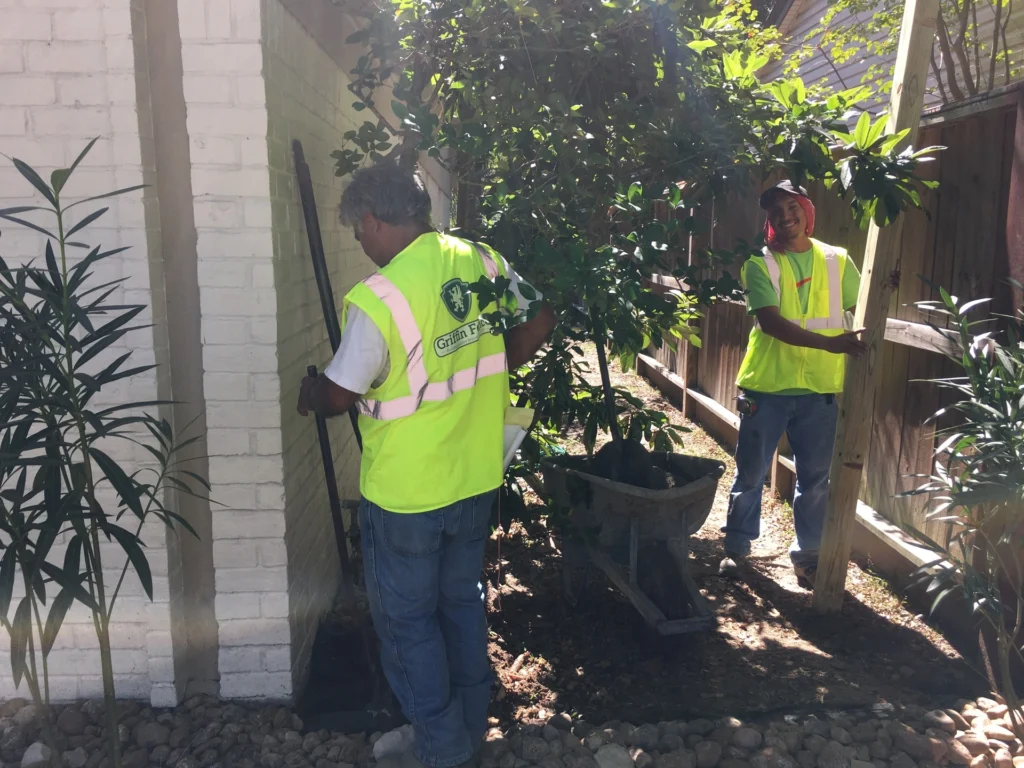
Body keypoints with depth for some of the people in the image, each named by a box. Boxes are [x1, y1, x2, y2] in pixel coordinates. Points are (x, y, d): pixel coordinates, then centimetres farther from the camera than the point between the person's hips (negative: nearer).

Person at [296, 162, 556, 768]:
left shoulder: (378, 299, -24)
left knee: (407, 620, 14)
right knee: (463, 602, 23)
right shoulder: (484, 261, -5)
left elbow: (338, 395, -14)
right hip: (476, 479, 6)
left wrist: (309, 396, 8)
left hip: (406, 494, -6)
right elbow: (540, 324, 7)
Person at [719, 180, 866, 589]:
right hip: (766, 386, -2)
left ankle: (807, 555, 27)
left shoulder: (837, 260, 5)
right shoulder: (760, 263, -4)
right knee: (750, 473, 9)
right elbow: (770, 322, -16)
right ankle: (736, 547, 26)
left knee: (815, 478, 11)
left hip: (820, 388, 2)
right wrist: (830, 343, -24)